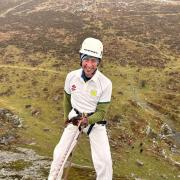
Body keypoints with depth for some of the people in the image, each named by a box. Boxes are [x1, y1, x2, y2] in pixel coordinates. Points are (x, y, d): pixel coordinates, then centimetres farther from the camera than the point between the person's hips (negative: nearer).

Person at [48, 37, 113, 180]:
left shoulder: (105, 83, -23)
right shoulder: (71, 76, -13)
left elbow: (101, 112, -15)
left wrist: (88, 120, -31)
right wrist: (67, 117, 12)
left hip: (95, 121, -2)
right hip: (75, 118, 3)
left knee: (104, 161, -9)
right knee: (60, 153, 6)